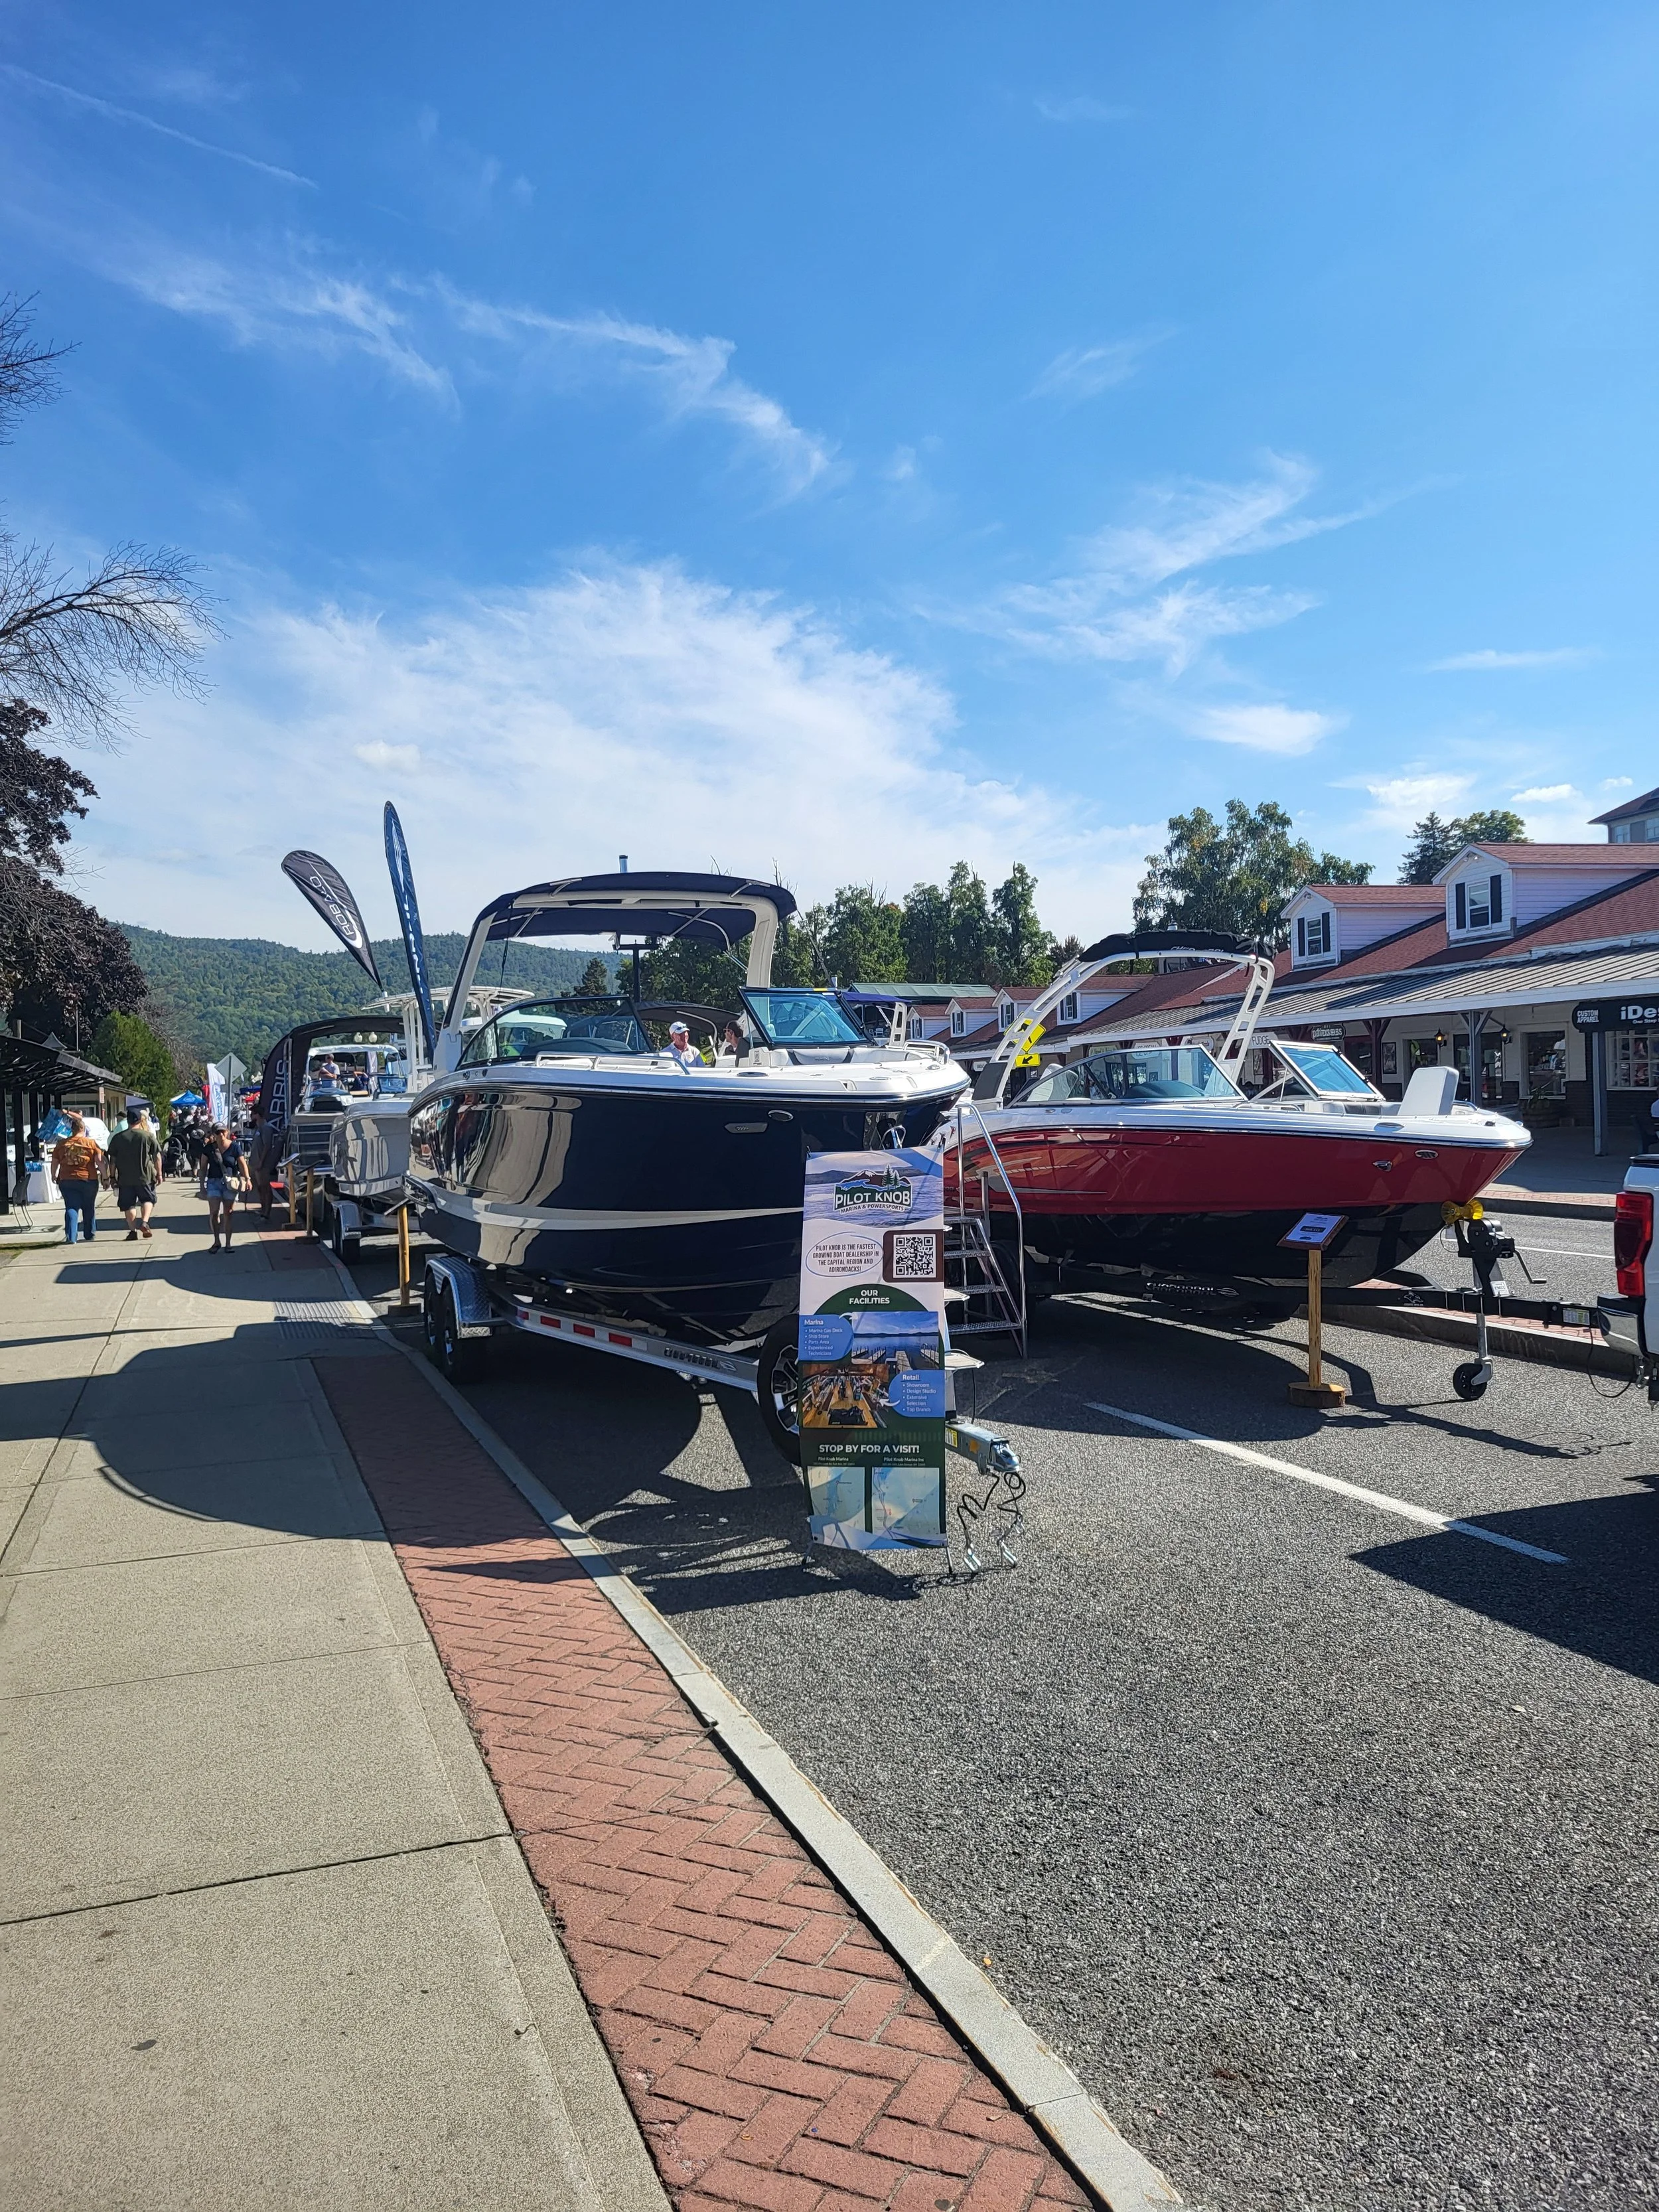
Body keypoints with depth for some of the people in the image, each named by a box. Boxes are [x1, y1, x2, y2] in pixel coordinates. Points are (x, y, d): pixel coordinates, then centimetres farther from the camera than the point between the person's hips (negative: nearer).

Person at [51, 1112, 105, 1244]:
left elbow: (55, 1162, 10)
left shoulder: (61, 1144, 4)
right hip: (88, 1180, -1)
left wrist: (54, 1176, 26)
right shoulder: (91, 1143, -2)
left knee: (71, 1208, 2)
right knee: (89, 1208, 14)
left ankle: (71, 1236, -11)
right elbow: (100, 1162, -6)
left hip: (66, 1180, 1)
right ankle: (89, 1234, 22)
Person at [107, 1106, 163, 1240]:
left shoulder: (118, 1138, 2)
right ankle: (144, 1222, -6)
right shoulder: (148, 1136, -4)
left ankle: (133, 1231, 8)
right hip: (145, 1177, -1)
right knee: (148, 1199, 15)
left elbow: (113, 1159, 4)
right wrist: (159, 1174, 6)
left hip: (125, 1178, 1)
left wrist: (113, 1176, 12)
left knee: (128, 1204, 10)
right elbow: (157, 1157, -3)